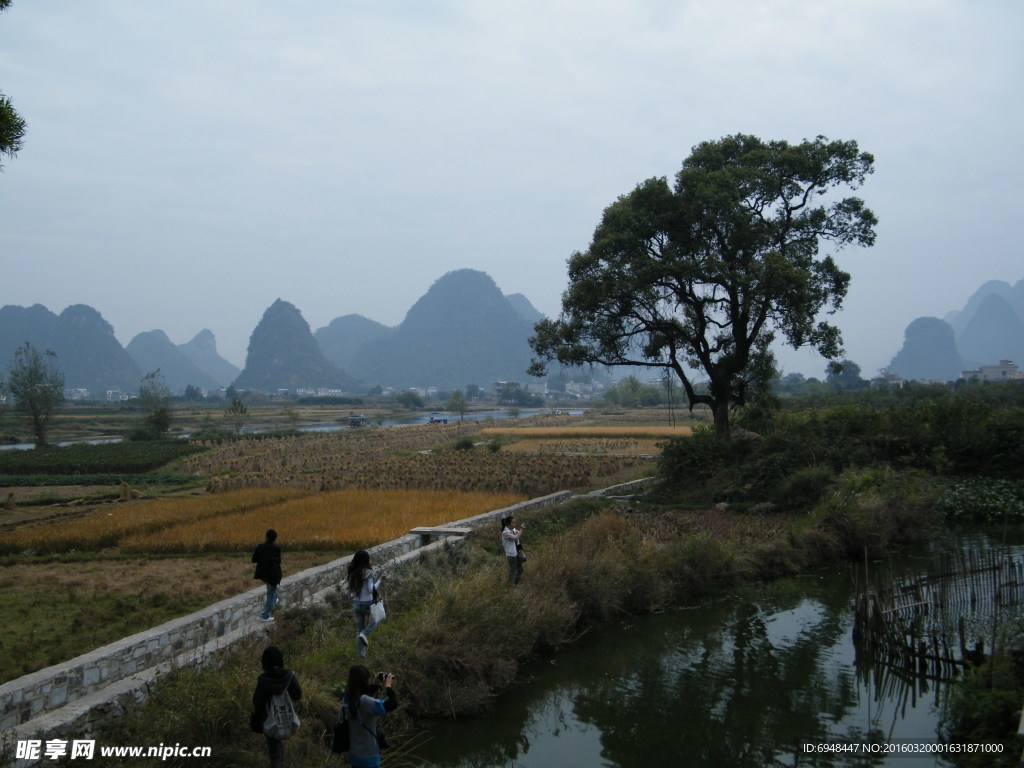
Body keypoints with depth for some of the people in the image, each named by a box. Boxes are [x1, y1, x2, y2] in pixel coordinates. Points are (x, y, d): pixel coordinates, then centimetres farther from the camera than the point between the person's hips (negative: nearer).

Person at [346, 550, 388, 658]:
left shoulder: (352, 574, -2)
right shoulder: (368, 573, -17)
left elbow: (350, 591, 4)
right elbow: (371, 589, -21)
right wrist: (380, 579, -15)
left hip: (356, 604, 4)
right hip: (368, 603, -4)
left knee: (359, 629, 16)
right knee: (375, 621, 24)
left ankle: (361, 653, 19)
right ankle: (364, 634, -3)